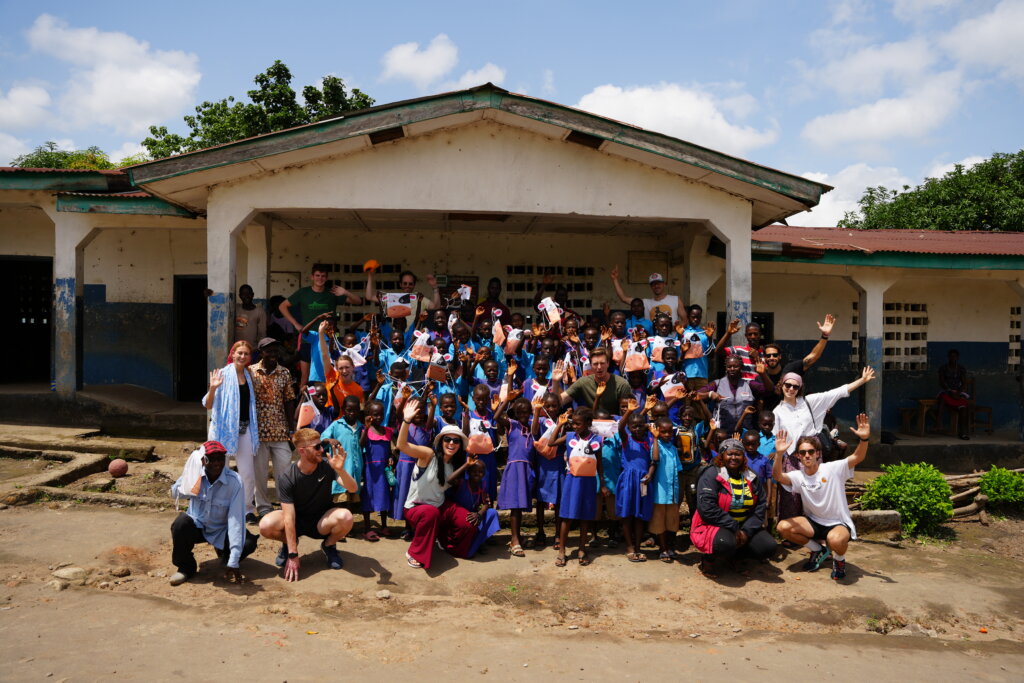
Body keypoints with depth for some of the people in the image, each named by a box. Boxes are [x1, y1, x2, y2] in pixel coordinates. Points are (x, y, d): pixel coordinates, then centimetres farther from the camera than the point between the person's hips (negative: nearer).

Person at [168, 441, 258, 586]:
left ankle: (223, 551, 10)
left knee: (249, 543, -27)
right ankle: (186, 567, -4)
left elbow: (236, 519, -27)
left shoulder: (234, 481, -25)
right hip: (197, 525, 1)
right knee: (181, 523, -31)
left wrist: (233, 563, -31)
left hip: (222, 530, -1)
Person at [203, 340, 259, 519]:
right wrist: (213, 388, -23)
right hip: (223, 428, -4)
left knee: (248, 473, 4)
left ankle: (247, 508, 19)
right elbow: (208, 405, -7)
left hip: (245, 429, 4)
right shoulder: (223, 374, -5)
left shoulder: (249, 376, 10)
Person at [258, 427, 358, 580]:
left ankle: (329, 545, 2)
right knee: (266, 526, -31)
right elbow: (289, 518, -23)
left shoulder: (327, 466, -16)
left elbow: (352, 488, -26)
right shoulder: (288, 477, -21)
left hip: (322, 521, 1)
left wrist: (340, 470, -47)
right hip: (297, 520, -1)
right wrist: (293, 556, -26)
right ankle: (288, 543, 5)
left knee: (346, 517, -32)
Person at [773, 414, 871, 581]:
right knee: (783, 527, -17)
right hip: (814, 522, 5)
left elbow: (858, 457, -25)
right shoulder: (798, 476, -6)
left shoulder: (832, 469, -12)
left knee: (835, 540, -39)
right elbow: (778, 476, -26)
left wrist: (864, 438, -44)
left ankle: (839, 559, 2)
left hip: (839, 523, -4)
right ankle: (818, 550, 9)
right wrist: (779, 454, -44)